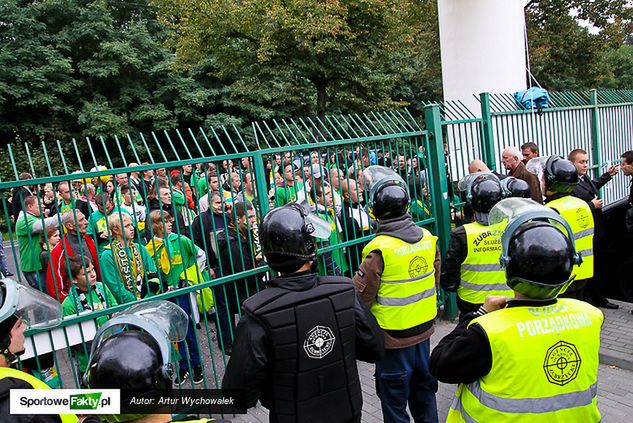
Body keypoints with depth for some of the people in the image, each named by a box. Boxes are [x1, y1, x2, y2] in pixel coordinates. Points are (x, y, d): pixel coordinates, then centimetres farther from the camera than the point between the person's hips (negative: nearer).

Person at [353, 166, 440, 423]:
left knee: (394, 401, 12)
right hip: (424, 329, 6)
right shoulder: (427, 238, -5)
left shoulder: (379, 249, -24)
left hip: (394, 337, -6)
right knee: (424, 389, 25)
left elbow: (361, 298, -18)